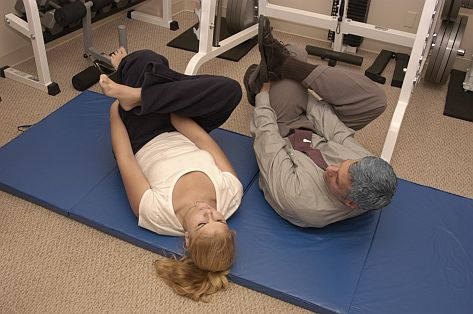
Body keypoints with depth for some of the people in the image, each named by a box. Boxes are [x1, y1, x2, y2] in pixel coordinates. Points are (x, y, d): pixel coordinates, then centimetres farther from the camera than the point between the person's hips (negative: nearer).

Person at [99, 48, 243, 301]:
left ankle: (125, 69, 18)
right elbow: (203, 141, -20)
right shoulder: (231, 193, -33)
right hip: (180, 135, 3)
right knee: (230, 89, -24)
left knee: (147, 60, -22)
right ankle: (135, 96, -8)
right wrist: (172, 110, -12)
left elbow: (124, 159, -26)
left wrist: (115, 113, -13)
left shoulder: (155, 214, -39)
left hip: (143, 143, -3)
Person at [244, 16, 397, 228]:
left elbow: (266, 138, -32)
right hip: (317, 137, 4)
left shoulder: (297, 200, -46)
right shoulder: (369, 170, -33)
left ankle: (259, 86, 16)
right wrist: (304, 92, -8)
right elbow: (339, 134, -18)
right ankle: (281, 63, -7)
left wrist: (263, 95, -18)